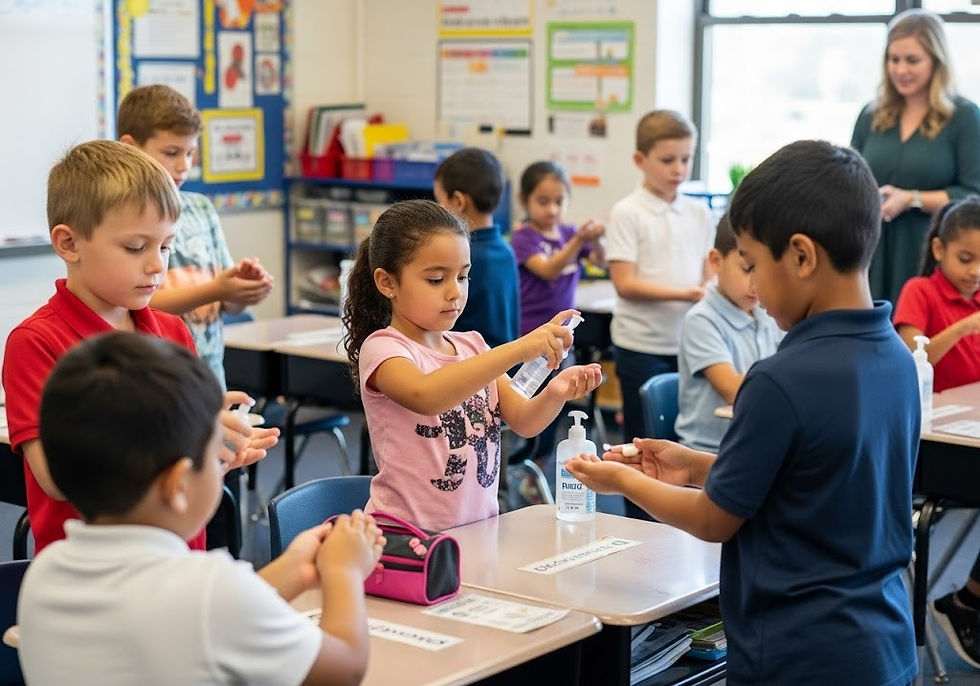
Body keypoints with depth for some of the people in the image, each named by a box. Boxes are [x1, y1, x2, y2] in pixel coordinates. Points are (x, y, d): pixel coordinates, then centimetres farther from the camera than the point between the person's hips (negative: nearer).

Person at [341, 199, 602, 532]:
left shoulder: (472, 346, 13)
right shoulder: (382, 349, -7)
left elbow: (522, 421, 7)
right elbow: (425, 395, -29)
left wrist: (553, 395, -15)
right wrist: (518, 349, -32)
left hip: (479, 529, 5)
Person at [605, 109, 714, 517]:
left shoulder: (699, 214, 9)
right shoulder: (627, 213, -6)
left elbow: (709, 274, 10)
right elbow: (625, 284, -12)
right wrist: (684, 294, -20)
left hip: (688, 343, 4)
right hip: (642, 345, -4)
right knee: (644, 442, 3)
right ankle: (639, 526, 12)